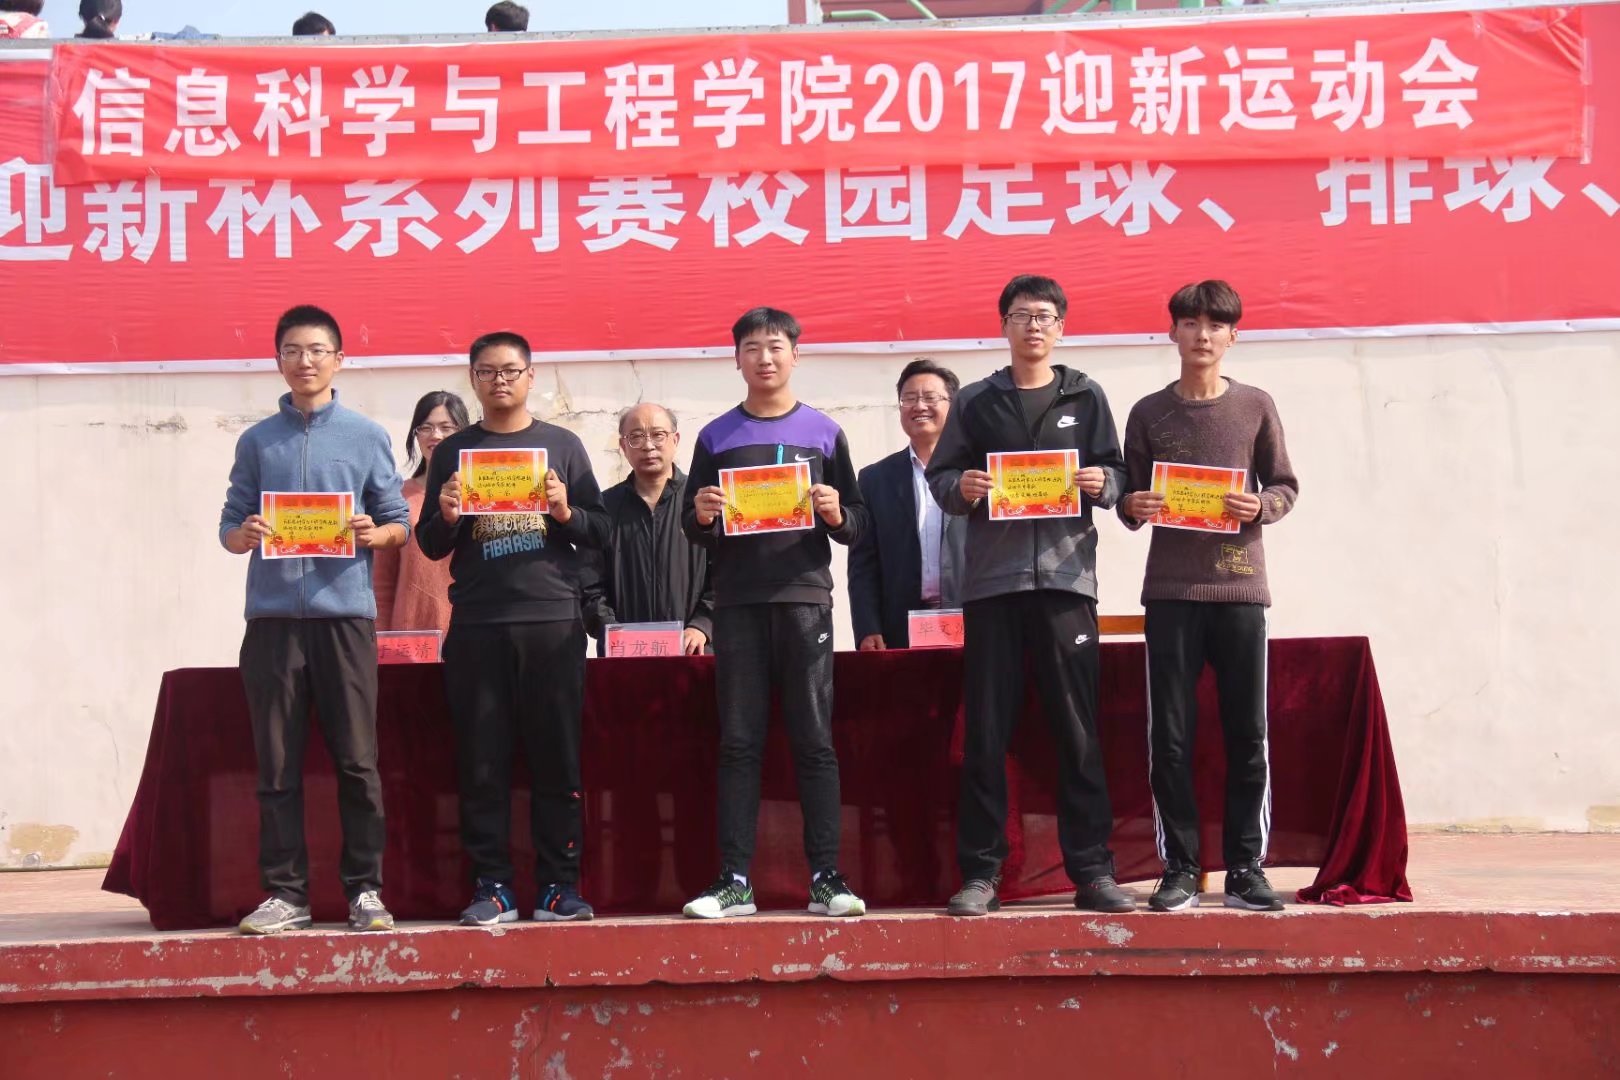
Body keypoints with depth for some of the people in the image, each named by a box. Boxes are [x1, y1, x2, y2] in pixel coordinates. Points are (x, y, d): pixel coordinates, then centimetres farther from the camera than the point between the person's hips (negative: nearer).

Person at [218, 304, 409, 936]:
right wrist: (244, 535, -10)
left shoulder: (366, 437, 9)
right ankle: (285, 892, 8)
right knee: (277, 764, 2)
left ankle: (364, 889, 5)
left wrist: (376, 534, -12)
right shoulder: (257, 442, 14)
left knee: (357, 759, -2)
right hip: (271, 617, 2)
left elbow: (399, 523, 9)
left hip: (345, 613, -2)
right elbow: (229, 528, 12)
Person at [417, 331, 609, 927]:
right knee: (482, 762, -1)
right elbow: (430, 546, 12)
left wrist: (566, 513, -10)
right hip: (476, 625, 1)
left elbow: (600, 531, 9)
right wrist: (447, 517, -8)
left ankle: (560, 884, 4)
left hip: (554, 619, -1)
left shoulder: (562, 446, 11)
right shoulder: (452, 452, 13)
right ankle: (492, 884, 4)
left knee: (558, 758, -1)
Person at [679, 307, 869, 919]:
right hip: (738, 603, 1)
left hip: (804, 597, -1)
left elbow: (857, 528, 9)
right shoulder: (716, 437, 12)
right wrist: (702, 517, -9)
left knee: (814, 741, -1)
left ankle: (826, 878, 0)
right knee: (739, 743, 1)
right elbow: (693, 531, 13)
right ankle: (734, 881, 1)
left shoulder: (823, 433, 9)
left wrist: (837, 515, -12)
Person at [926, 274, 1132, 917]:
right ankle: (980, 874, 4)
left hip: (1066, 575, 0)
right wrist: (961, 489, -10)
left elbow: (1117, 476, 11)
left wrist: (1102, 483, -11)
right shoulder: (976, 402, 12)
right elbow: (939, 476, 11)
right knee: (985, 732, 0)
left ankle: (1092, 870, 4)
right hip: (992, 579, 0)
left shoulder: (1086, 399, 13)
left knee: (1078, 729, 0)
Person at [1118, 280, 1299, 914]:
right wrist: (1133, 507, -11)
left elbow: (1285, 486, 9)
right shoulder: (1149, 414, 7)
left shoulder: (1255, 407, 6)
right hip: (1170, 591, 0)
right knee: (1170, 737, -1)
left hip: (1239, 587, 0)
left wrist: (1261, 507, -11)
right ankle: (1179, 870, 5)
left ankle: (1245, 867, 8)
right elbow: (1128, 501, 11)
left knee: (1247, 734, 1)